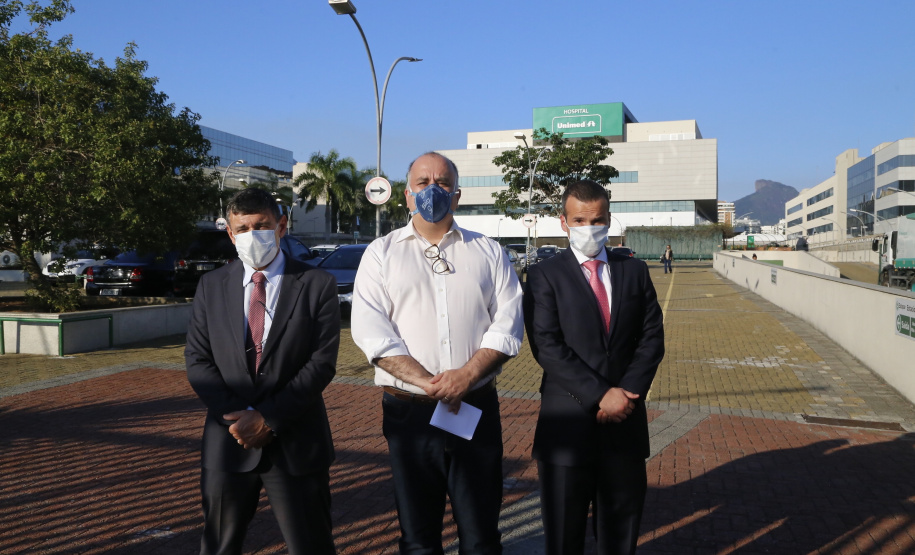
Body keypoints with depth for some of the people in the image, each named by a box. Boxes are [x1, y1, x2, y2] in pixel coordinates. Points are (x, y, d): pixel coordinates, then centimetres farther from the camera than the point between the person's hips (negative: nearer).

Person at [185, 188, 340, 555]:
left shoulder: (316, 284, -3)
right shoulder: (211, 286, 6)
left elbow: (322, 362, -8)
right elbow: (197, 361, 2)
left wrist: (268, 418, -13)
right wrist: (237, 417, -11)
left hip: (296, 442, -2)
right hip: (229, 442, 3)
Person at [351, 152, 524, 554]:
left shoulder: (488, 252, 10)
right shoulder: (381, 253, 7)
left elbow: (508, 322, 1)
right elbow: (369, 328, -5)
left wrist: (467, 374, -15)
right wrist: (426, 382, -15)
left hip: (477, 408, 1)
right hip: (408, 411, 0)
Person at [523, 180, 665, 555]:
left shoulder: (634, 271, 9)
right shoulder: (545, 276, -2)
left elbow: (652, 337, 4)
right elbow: (546, 346, -12)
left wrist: (628, 392, -11)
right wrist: (601, 395, -17)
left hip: (625, 422, 3)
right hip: (568, 422, -3)